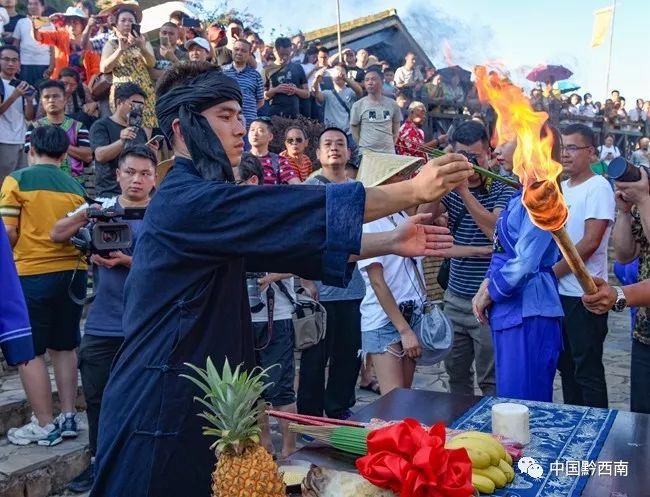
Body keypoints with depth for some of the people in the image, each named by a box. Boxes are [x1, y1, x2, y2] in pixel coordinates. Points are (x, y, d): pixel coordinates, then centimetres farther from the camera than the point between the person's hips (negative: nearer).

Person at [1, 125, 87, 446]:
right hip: (73, 272, 5)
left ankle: (45, 426, 8)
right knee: (64, 347, 16)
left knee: (29, 352, 5)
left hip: (33, 274, -5)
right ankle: (68, 417, 21)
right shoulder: (75, 186, 8)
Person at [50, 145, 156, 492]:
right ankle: (99, 461, 26)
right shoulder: (101, 207, 5)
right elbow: (56, 235, -1)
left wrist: (127, 261, -23)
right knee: (96, 395, 9)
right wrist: (85, 214, -17)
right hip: (101, 324, 3)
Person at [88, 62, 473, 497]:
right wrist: (414, 190, -22)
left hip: (199, 399, 9)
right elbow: (301, 215, -25)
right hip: (161, 406, -9)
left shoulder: (209, 205, 13)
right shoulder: (187, 201, -18)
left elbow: (300, 242, 10)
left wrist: (392, 244, 2)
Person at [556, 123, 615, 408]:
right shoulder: (561, 188, 12)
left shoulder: (598, 188, -11)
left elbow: (590, 242, -17)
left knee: (588, 369, 0)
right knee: (566, 364, 16)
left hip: (584, 295, -7)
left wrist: (553, 272, -12)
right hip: (558, 291, 8)